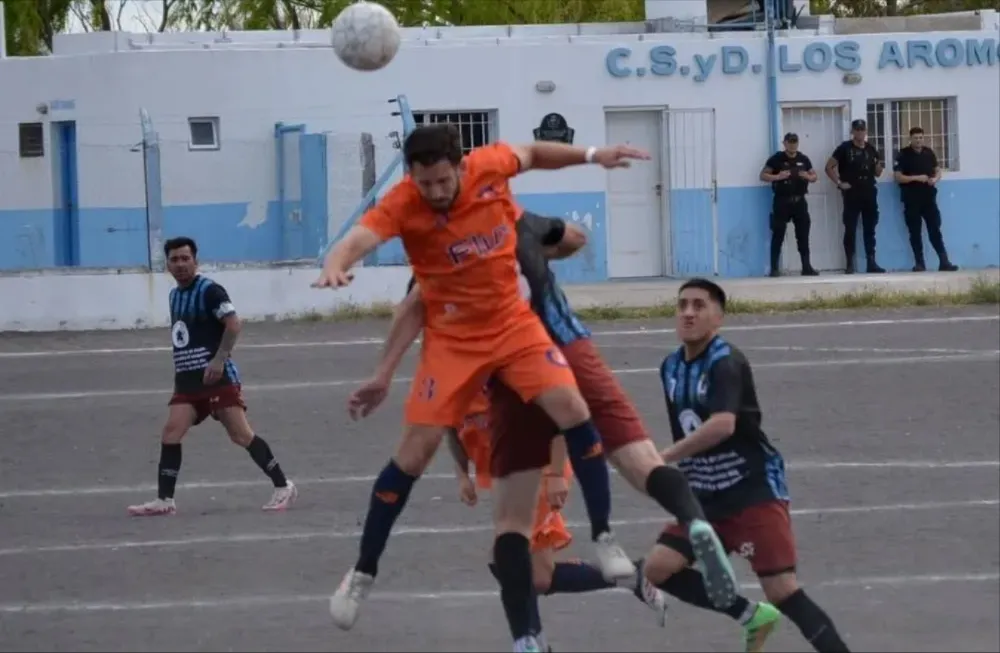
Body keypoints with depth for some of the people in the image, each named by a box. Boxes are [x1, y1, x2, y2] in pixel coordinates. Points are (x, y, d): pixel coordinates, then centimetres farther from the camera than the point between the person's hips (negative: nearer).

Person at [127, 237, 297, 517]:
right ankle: (164, 500, -4)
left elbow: (233, 324, -17)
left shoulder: (209, 291, -8)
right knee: (171, 433, -6)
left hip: (216, 377, -7)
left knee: (241, 434, -8)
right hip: (186, 381, 7)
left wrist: (219, 359, -22)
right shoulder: (174, 295, 16)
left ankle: (282, 486, 1)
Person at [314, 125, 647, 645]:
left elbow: (532, 153, 10)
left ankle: (604, 539, 0)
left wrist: (592, 155, 9)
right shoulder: (402, 203, -23)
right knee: (414, 452, -5)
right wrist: (335, 266, -61)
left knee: (574, 412, -14)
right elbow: (358, 238, -40)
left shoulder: (490, 165, -13)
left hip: (514, 323, 2)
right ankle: (362, 574, 9)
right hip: (453, 340, -2)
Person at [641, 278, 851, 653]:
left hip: (755, 491, -8)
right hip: (707, 496, 8)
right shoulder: (671, 367, 7)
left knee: (782, 591, -15)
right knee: (657, 570, -5)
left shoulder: (726, 363, -17)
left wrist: (663, 458, -34)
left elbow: (722, 425, -34)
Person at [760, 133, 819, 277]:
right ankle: (774, 268, 0)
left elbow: (814, 177, 16)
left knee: (803, 235, 5)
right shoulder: (776, 159, -2)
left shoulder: (803, 159, 9)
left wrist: (808, 177, -8)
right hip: (782, 201, -4)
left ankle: (806, 267, 10)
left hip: (799, 201, 4)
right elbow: (763, 175, -4)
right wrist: (778, 176, -20)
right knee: (778, 235, -3)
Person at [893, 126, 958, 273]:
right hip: (911, 199, -3)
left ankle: (944, 262, -2)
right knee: (915, 232, 1)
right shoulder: (903, 155, -4)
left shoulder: (929, 153, 9)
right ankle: (919, 263, 5)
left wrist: (935, 179, -5)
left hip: (929, 197, 3)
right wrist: (916, 178, -20)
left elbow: (937, 170, 18)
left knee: (935, 230, 0)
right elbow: (898, 177, -10)